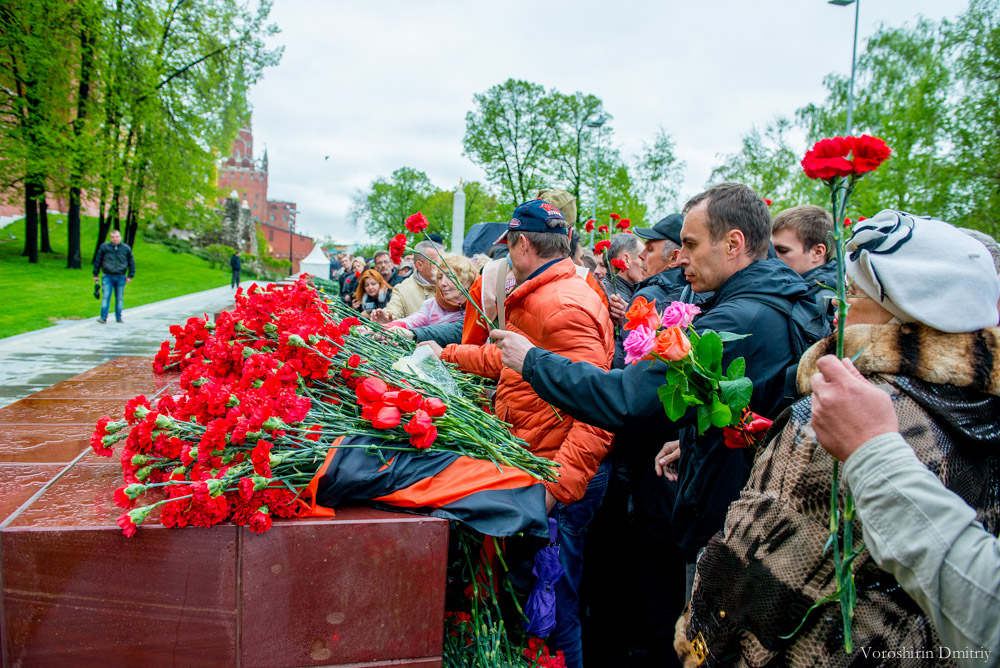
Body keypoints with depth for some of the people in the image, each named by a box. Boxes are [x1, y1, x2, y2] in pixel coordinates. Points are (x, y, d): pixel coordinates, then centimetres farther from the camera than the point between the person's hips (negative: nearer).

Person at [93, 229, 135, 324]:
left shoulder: (126, 248, 4)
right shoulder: (104, 247, 0)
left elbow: (131, 263, 11)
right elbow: (97, 261, 7)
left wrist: (130, 276, 6)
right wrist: (95, 274, 7)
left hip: (121, 278, 2)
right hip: (107, 277, -1)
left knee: (120, 298, 7)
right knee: (106, 297, -8)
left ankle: (119, 317, 17)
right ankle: (103, 317, -7)